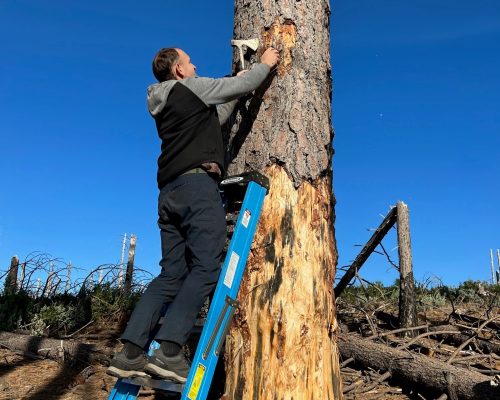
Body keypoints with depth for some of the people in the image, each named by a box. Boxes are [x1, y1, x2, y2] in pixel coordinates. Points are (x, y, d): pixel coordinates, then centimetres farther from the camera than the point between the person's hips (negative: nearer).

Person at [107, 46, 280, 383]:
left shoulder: (166, 105, 28)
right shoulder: (191, 87, 5)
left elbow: (215, 117, 38)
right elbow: (243, 85, 11)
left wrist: (238, 93, 42)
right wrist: (266, 64, 29)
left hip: (170, 191, 9)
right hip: (198, 183, -8)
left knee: (172, 274, 4)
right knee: (206, 268, -12)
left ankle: (130, 352, -3)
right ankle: (169, 350, -21)